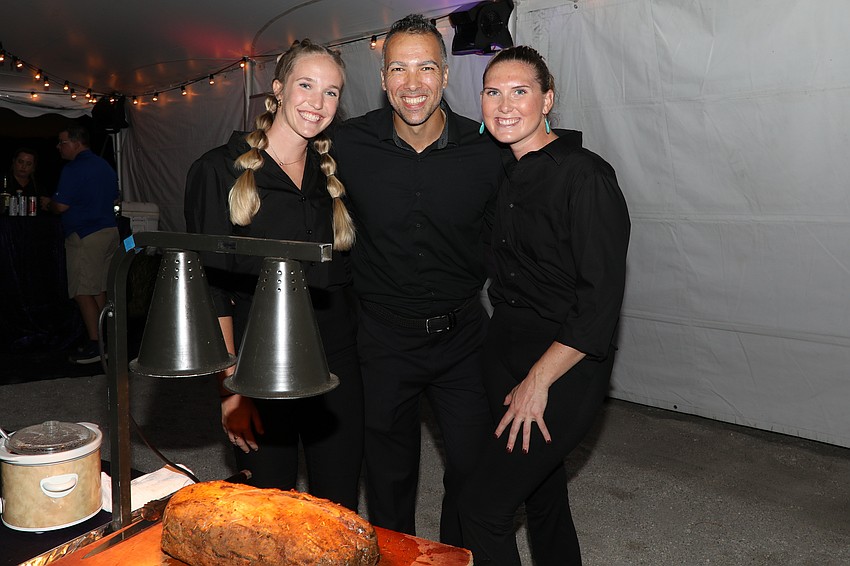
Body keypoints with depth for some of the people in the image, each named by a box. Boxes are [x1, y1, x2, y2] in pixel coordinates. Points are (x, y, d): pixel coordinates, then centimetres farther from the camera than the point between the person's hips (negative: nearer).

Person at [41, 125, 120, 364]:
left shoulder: (73, 170, -13)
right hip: (109, 230, 9)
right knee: (99, 290, 13)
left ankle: (94, 345, -3)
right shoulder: (105, 166, 14)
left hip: (84, 236, -9)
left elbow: (61, 206, -15)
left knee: (83, 292, -3)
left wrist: (47, 204, 5)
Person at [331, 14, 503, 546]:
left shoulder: (485, 153, -9)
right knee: (390, 476, 16)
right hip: (385, 337, 0)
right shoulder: (349, 145, -10)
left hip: (462, 336, 1)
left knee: (475, 471, 12)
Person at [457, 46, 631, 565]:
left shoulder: (584, 176, -15)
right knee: (543, 494, 19)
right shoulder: (503, 173, 8)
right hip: (505, 353, 7)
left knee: (483, 507, -6)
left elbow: (601, 299, -18)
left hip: (565, 368, -7)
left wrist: (538, 381, -17)